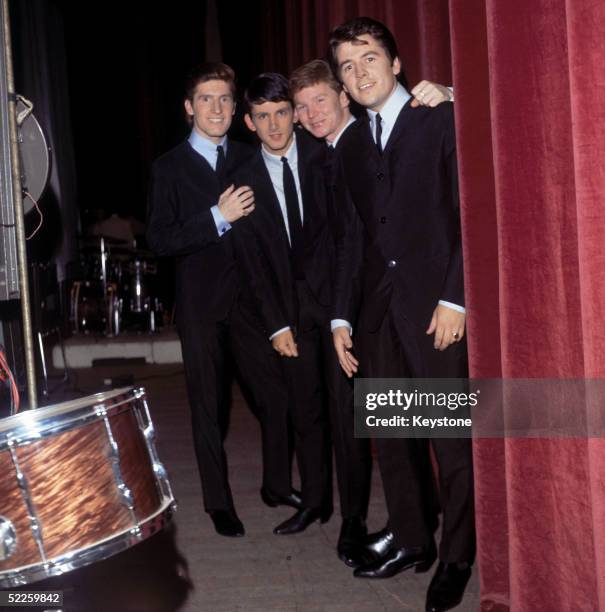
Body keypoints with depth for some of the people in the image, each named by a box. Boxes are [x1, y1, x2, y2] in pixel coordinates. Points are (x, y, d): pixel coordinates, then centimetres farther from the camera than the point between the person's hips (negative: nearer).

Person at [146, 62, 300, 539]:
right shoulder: (170, 168, 0)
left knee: (278, 395, 3)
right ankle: (219, 502, 23)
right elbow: (160, 240, -10)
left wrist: (249, 213, -6)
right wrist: (218, 216, -17)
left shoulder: (250, 159, 9)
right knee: (210, 406, 7)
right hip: (202, 304, -2)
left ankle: (277, 485, 25)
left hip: (252, 297, 3)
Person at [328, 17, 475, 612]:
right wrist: (340, 316, 10)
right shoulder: (350, 144, 15)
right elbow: (353, 232, 15)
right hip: (378, 308, 5)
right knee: (390, 435, 10)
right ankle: (411, 540, 26)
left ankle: (456, 556, 16)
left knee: (451, 439, 0)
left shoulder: (442, 120, 0)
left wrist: (454, 298, -13)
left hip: (435, 304, -5)